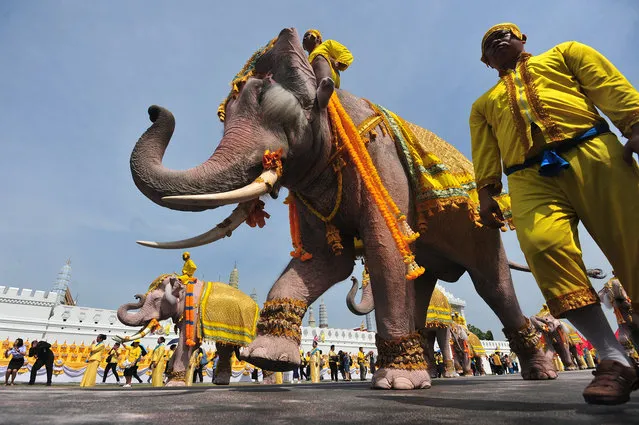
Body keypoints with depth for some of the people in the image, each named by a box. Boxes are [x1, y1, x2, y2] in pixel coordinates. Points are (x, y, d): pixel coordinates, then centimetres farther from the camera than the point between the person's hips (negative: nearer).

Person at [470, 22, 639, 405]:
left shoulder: (565, 53, 28)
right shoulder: (484, 104, 30)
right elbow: (485, 154, 16)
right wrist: (486, 192, 1)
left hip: (593, 154, 0)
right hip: (530, 178, 1)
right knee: (543, 245, -25)